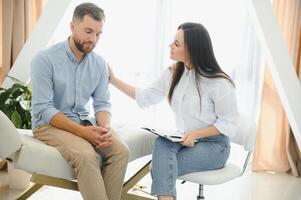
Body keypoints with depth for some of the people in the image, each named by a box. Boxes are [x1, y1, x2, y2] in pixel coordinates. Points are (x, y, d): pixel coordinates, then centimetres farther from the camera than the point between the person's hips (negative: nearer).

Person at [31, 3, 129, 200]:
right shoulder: (45, 59, -13)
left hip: (85, 122, 5)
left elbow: (102, 103, 4)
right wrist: (82, 131, -26)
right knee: (86, 155, -32)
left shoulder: (100, 63, 2)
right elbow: (43, 109, -17)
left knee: (120, 150, -21)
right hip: (50, 124, -4)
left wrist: (105, 127, -19)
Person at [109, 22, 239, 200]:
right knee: (162, 144, -31)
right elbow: (146, 97, 10)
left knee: (161, 168, -26)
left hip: (214, 145, -5)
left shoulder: (219, 82, -16)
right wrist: (113, 80, 7)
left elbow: (228, 123, -11)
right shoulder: (173, 73, 3)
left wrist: (197, 134, -24)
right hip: (186, 140, 5)